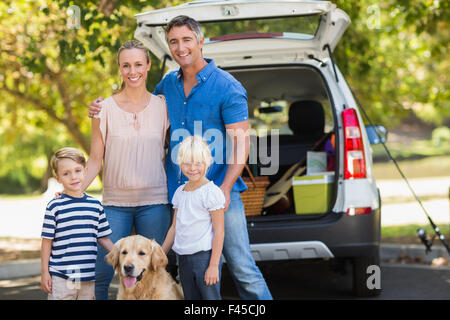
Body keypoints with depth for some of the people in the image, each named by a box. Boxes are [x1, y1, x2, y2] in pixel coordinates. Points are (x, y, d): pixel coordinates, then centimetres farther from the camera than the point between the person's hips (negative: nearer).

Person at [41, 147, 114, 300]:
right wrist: (45, 273, -2)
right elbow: (47, 241, 0)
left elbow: (103, 238, 15)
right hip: (61, 278, -3)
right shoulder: (55, 207, -2)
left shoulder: (95, 205, 9)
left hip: (88, 278, 3)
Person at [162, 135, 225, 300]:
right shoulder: (180, 192, 12)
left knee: (210, 298, -8)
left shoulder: (211, 192, -10)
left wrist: (214, 265, -16)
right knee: (191, 298, 10)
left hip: (205, 255, -7)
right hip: (184, 258, 7)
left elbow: (219, 231, -12)